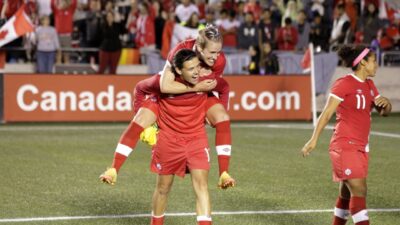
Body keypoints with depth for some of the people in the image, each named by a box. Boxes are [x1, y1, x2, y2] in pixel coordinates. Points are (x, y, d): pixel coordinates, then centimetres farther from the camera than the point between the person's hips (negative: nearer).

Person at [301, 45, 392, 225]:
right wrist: (314, 139, -13)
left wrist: (385, 104, -5)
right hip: (345, 146, -8)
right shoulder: (344, 84, -10)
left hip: (361, 147, 8)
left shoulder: (369, 85, 14)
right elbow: (327, 113, -10)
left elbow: (384, 112, 18)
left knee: (347, 193, 12)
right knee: (359, 191, -15)